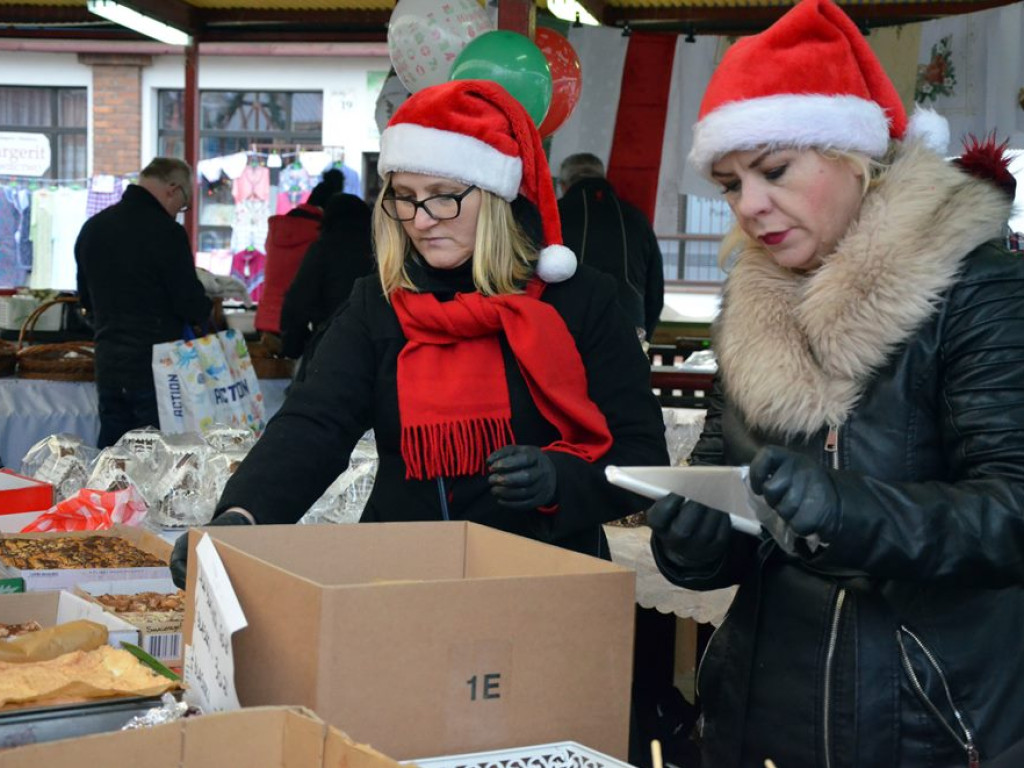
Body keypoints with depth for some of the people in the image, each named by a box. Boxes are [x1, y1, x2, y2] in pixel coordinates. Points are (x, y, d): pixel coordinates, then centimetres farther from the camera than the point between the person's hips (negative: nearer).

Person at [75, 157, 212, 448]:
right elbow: (192, 306, -13)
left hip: (107, 369, 7)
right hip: (155, 367, -7)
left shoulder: (92, 227, 10)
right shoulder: (166, 232, -15)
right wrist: (207, 307, 8)